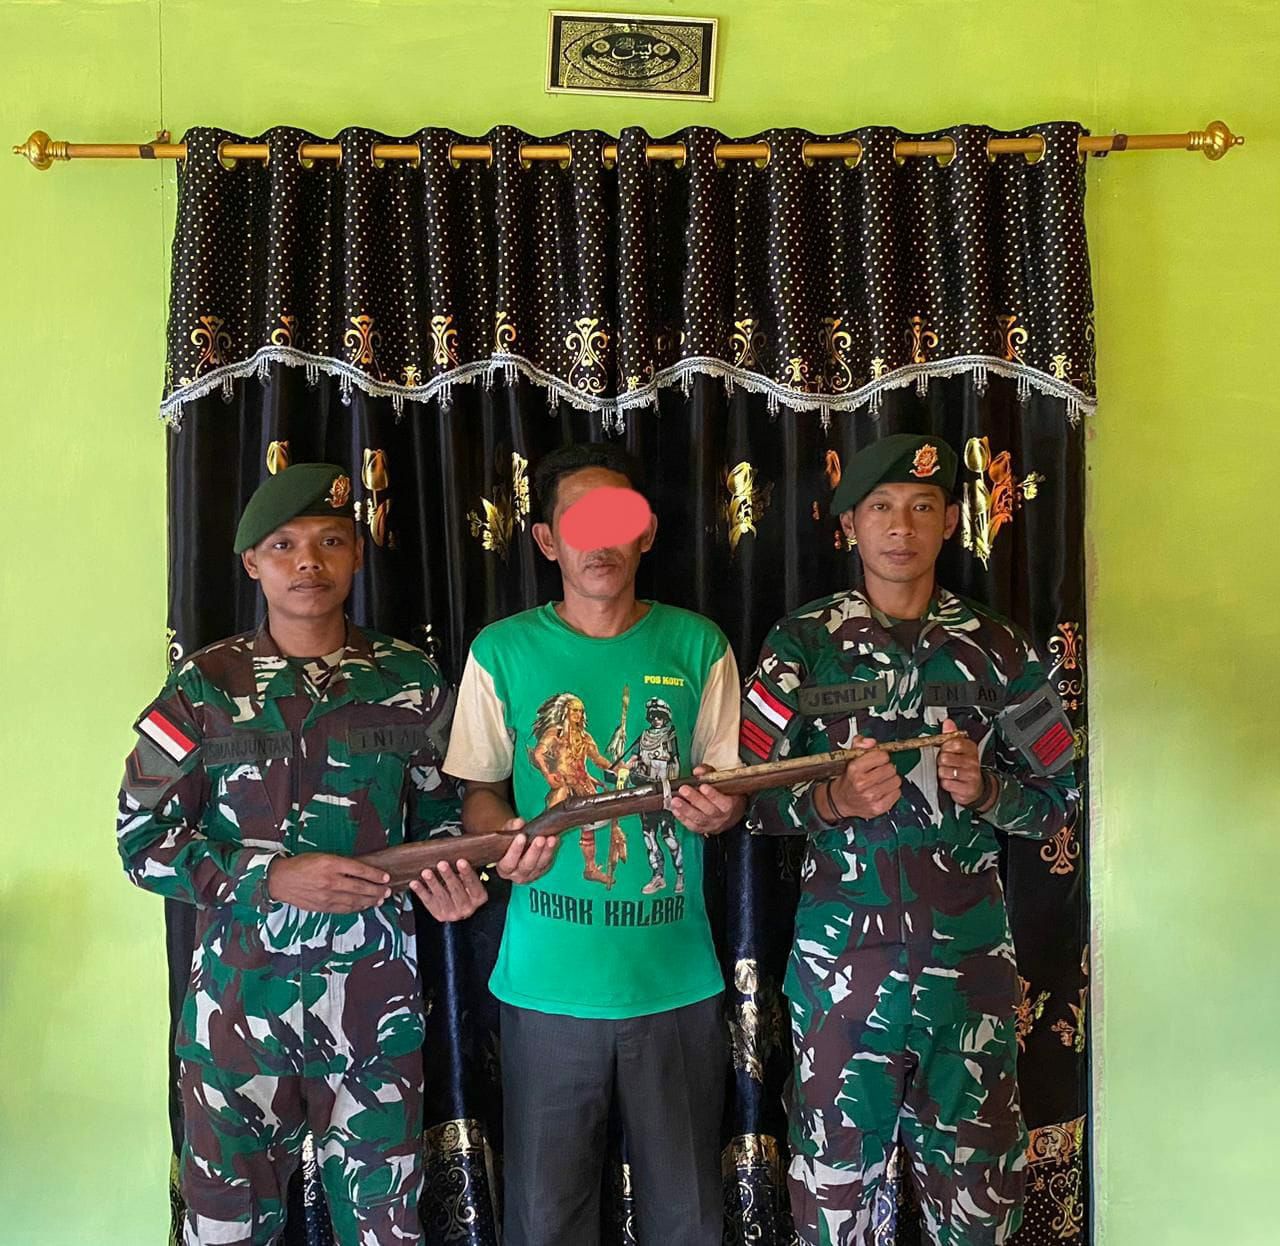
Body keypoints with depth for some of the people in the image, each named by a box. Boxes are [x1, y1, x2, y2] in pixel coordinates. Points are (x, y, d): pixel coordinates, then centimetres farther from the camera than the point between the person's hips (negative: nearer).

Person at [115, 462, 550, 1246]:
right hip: (241, 1000, 0)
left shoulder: (410, 679, 1)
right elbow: (144, 838, -4)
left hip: (377, 998, 1)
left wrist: (449, 874, -12)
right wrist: (272, 878, -16)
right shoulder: (206, 685, -2)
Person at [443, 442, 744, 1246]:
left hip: (677, 979, 1)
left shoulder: (697, 645, 1)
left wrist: (720, 810, -18)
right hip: (547, 981, 0)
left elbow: (728, 785, 5)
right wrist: (503, 833, -17)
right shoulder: (502, 651, -1)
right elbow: (479, 791, 5)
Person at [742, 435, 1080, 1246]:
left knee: (979, 1180, 11)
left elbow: (1060, 797, 6)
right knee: (839, 1179, 10)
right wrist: (832, 801, -20)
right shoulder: (803, 644, 0)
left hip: (969, 957, 1)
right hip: (842, 957, -1)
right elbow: (749, 797, -2)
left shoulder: (996, 647, 3)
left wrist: (983, 790, -13)